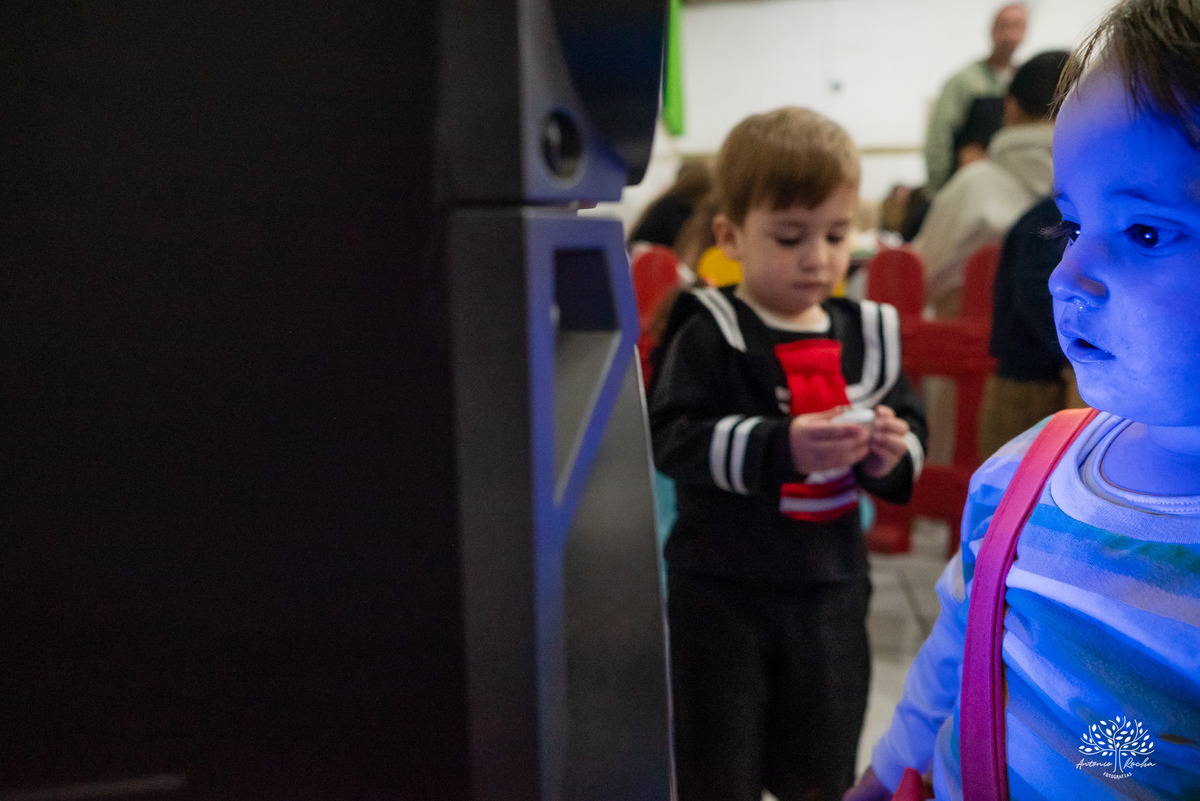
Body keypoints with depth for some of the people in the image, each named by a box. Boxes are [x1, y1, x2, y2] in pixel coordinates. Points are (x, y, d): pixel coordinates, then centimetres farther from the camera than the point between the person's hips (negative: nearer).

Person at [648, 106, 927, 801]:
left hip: (832, 588, 4)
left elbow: (914, 439, 6)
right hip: (722, 588, -3)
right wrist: (783, 447, -33)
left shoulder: (868, 334, 0)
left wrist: (890, 455, -17)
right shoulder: (709, 333, -12)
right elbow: (673, 440, -21)